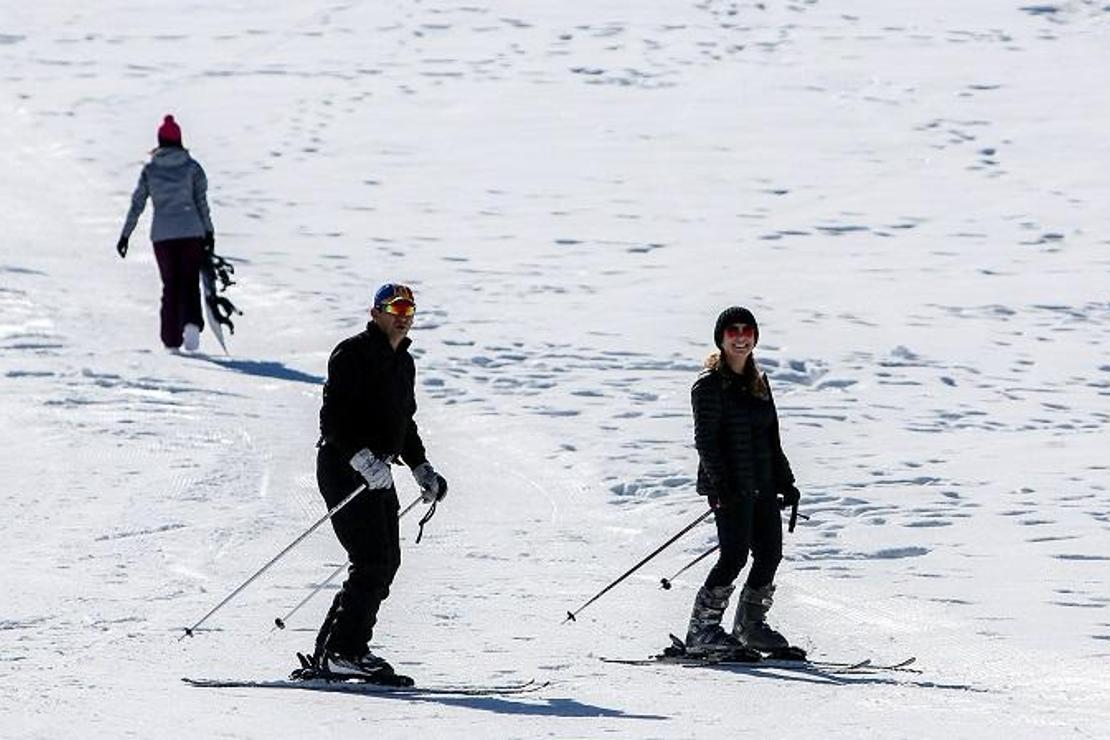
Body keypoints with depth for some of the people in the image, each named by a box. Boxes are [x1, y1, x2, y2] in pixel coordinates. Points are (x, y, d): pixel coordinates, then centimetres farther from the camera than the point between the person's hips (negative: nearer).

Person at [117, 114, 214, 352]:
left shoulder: (149, 170, 2)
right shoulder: (192, 167, 0)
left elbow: (137, 204, 3)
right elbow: (202, 202, 0)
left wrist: (125, 235, 9)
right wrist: (209, 232, 8)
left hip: (162, 234, 1)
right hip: (191, 232, -1)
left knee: (170, 285, 11)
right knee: (190, 281, 4)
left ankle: (171, 339, 9)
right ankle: (191, 322, -23)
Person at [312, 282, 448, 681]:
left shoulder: (403, 363, 18)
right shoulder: (353, 354, -9)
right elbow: (333, 416, -18)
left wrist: (422, 468, 19)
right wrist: (363, 458, -29)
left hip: (378, 473, 9)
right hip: (345, 469, -9)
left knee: (386, 562, 5)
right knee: (373, 562, -15)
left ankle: (333, 649, 8)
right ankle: (341, 652, -14)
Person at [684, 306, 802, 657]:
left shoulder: (758, 382, 17)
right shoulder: (710, 384, -6)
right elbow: (705, 440, -12)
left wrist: (785, 482, 17)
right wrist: (721, 484, -20)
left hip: (761, 486, 8)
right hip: (730, 487, -8)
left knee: (770, 554, 3)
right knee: (735, 555, -14)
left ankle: (750, 627, 16)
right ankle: (701, 631, -9)